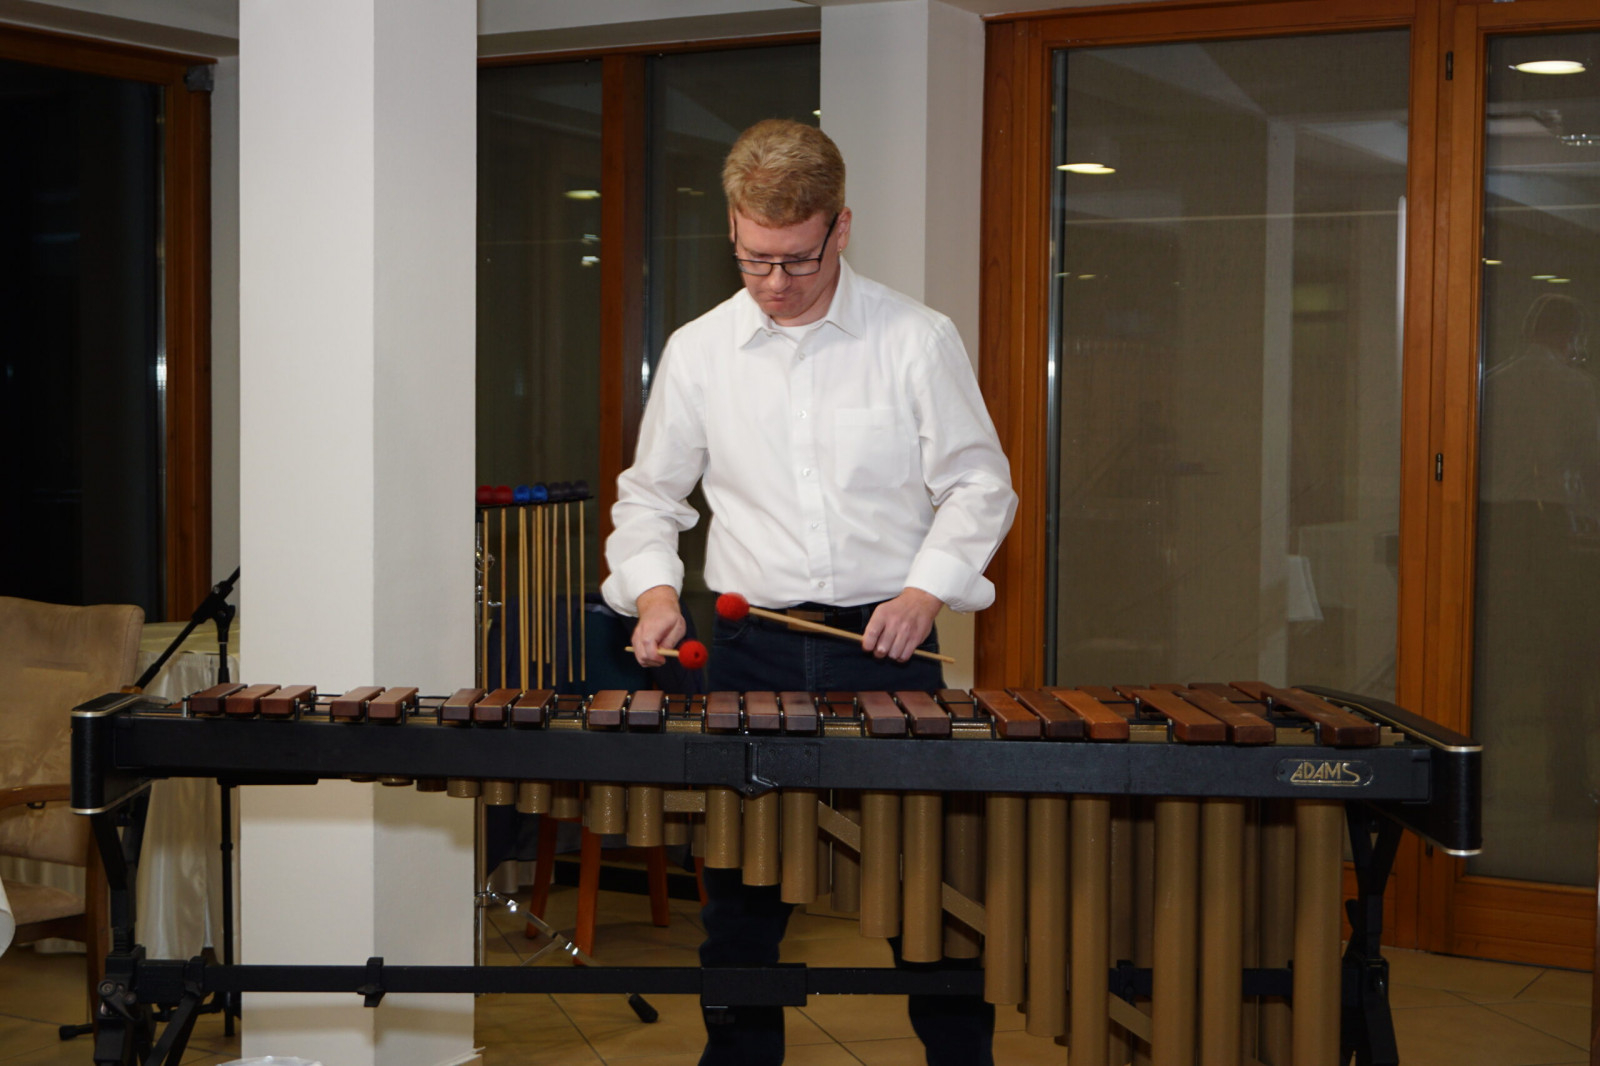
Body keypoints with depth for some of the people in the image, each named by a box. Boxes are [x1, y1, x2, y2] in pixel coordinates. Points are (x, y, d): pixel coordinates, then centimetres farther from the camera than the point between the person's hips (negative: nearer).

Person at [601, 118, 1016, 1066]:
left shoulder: (919, 340, -1)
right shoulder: (698, 351, 5)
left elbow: (979, 486, 3)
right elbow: (649, 495, 13)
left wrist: (927, 589, -12)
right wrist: (654, 588, -5)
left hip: (887, 641, -2)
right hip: (753, 646, 2)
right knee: (741, 883, 8)